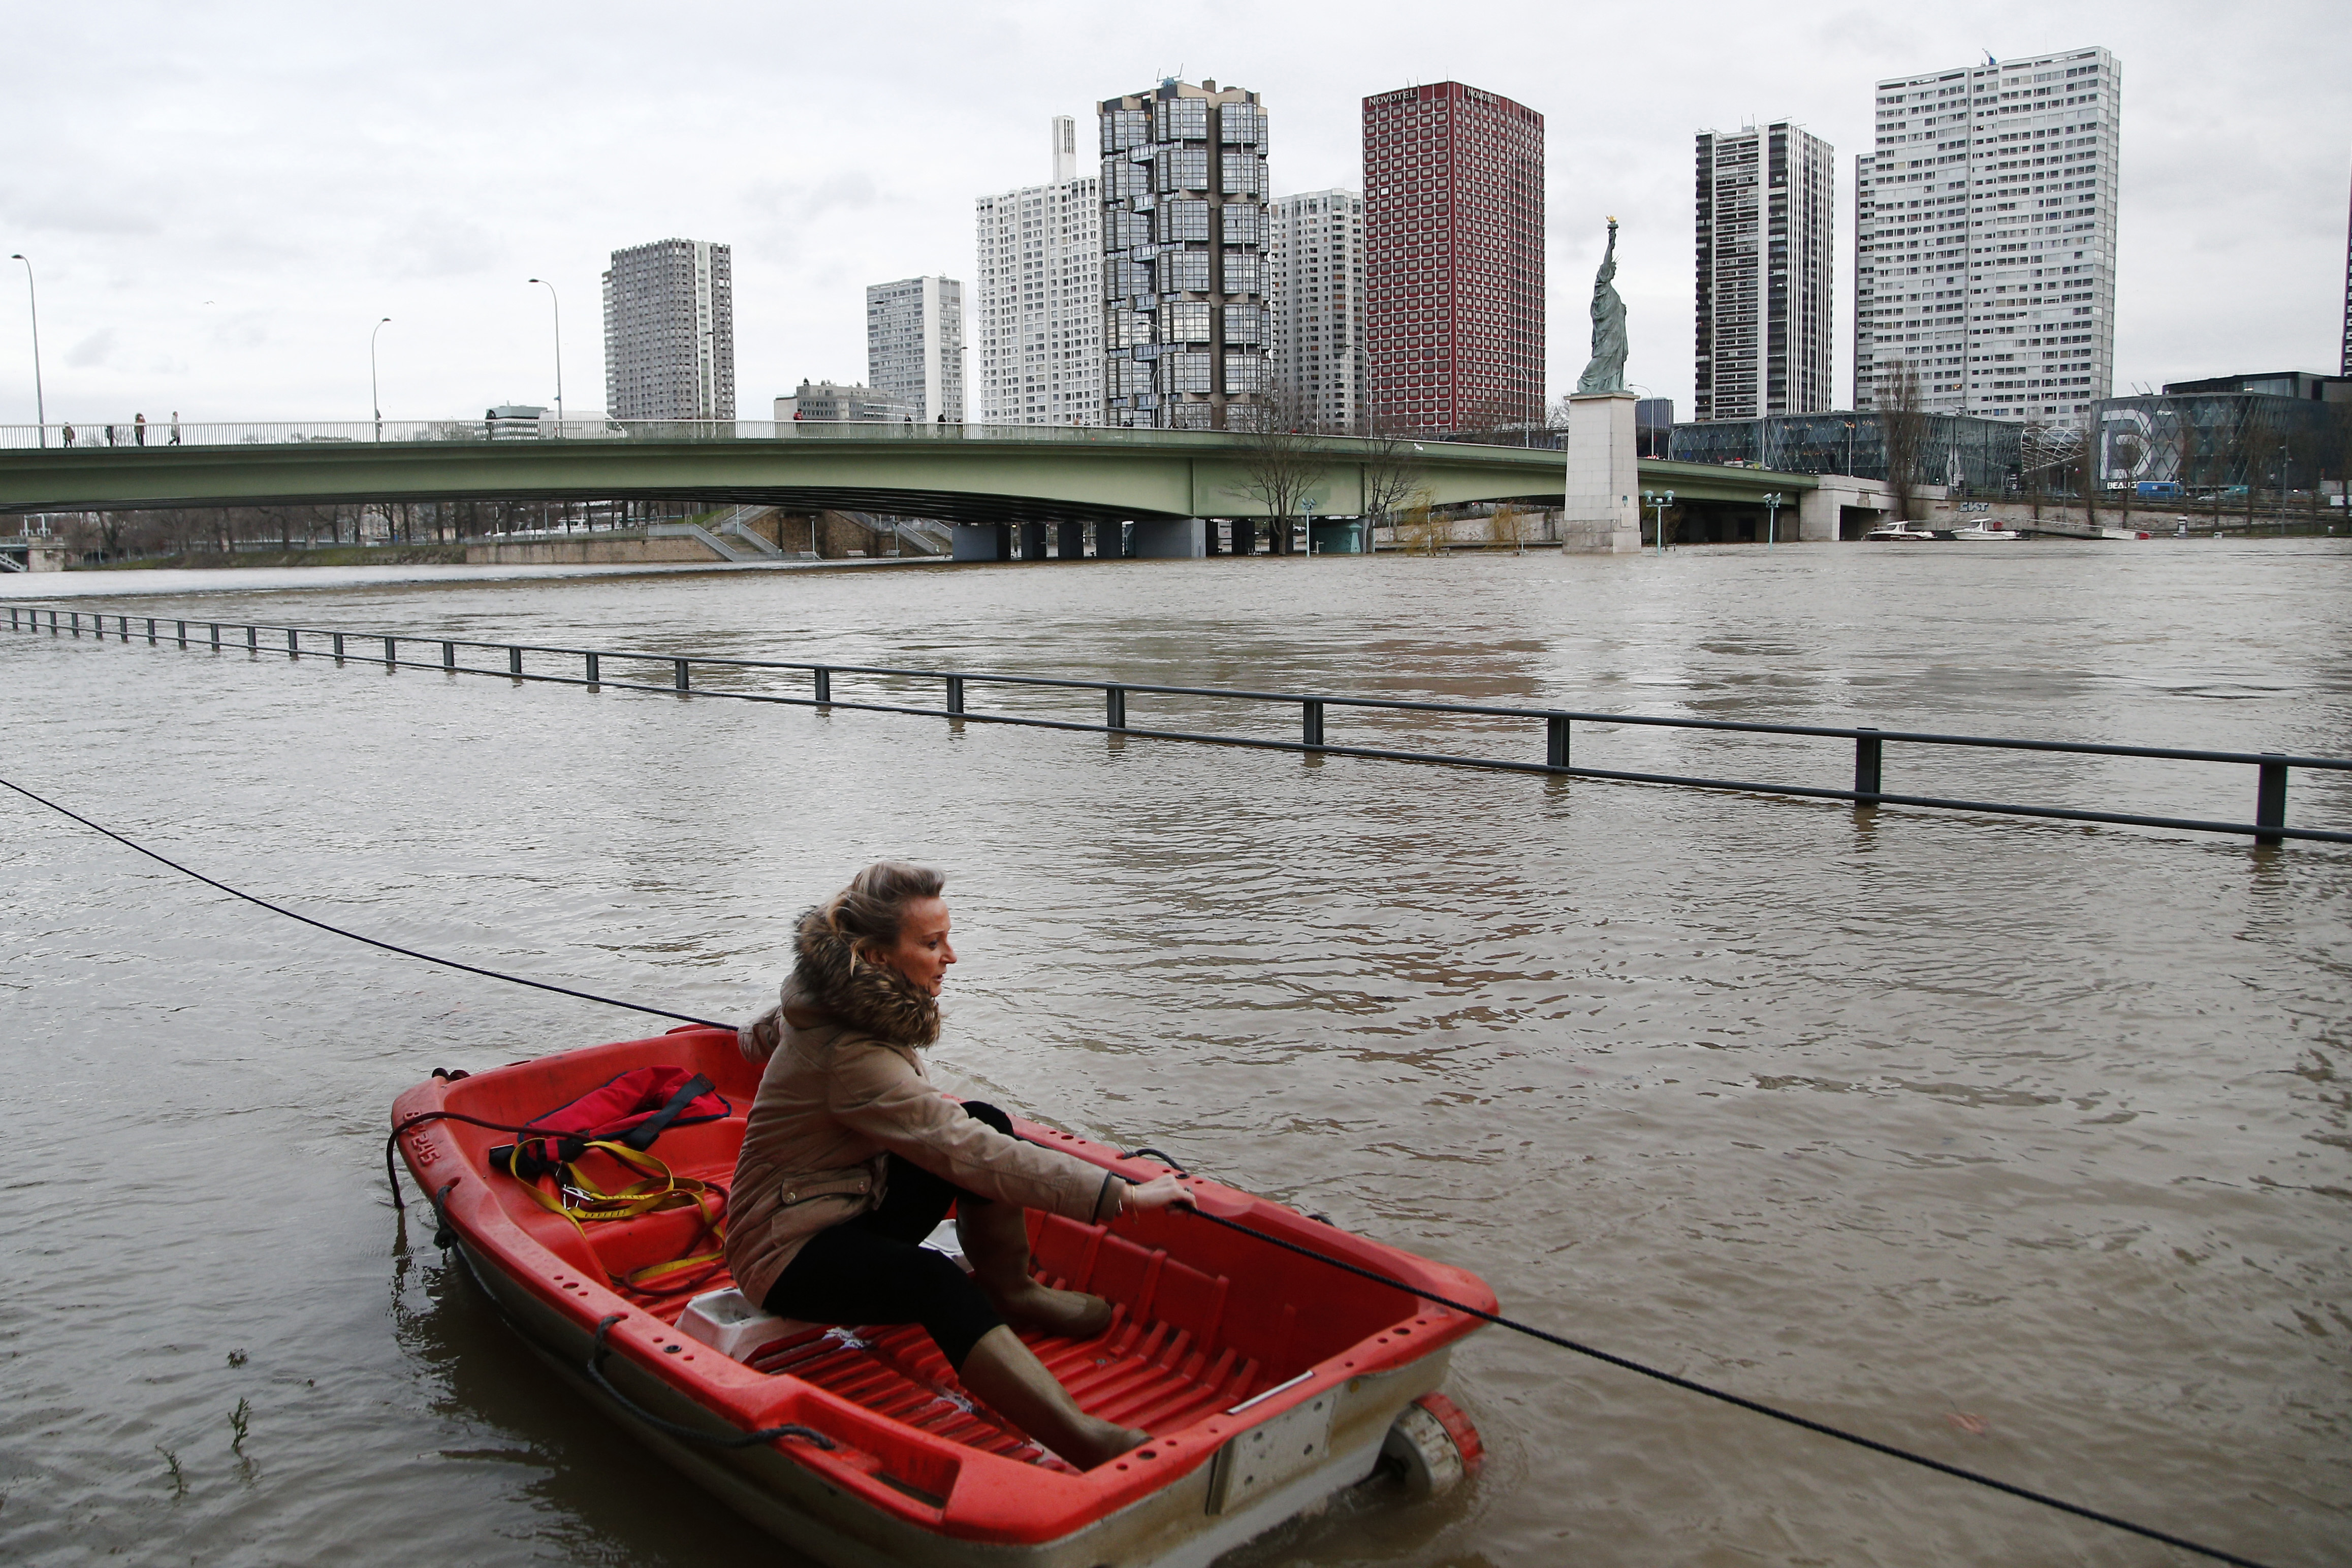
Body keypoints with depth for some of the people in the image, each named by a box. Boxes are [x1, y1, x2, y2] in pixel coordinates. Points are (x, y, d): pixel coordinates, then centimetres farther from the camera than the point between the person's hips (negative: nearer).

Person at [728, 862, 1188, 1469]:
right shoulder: (852, 1056, -30)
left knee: (987, 1119, -7)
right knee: (934, 1282, -38)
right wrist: (1120, 1194, -38)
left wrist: (756, 1037, 52)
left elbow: (763, 1032, 25)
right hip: (790, 1250, -10)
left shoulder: (838, 1001, 1)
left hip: (858, 1207, 10)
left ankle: (1008, 1291, 6)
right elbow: (966, 1152, -36)